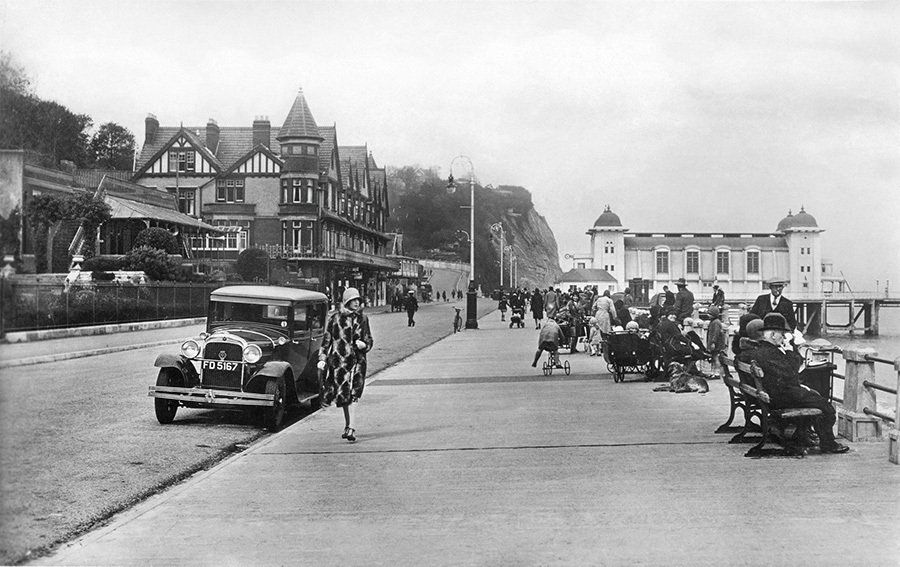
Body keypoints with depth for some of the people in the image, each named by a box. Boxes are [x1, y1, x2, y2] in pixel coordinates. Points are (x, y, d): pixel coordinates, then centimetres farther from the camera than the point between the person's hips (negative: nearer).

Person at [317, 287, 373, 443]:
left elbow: (369, 341, 15)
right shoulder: (335, 318, 2)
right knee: (346, 395, 1)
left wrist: (364, 345, -7)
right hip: (337, 360, -1)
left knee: (350, 395, -8)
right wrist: (322, 358, -1)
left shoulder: (362, 318, 8)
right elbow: (326, 339, 6)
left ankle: (349, 428, -5)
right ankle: (349, 427, 12)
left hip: (357, 361, 1)